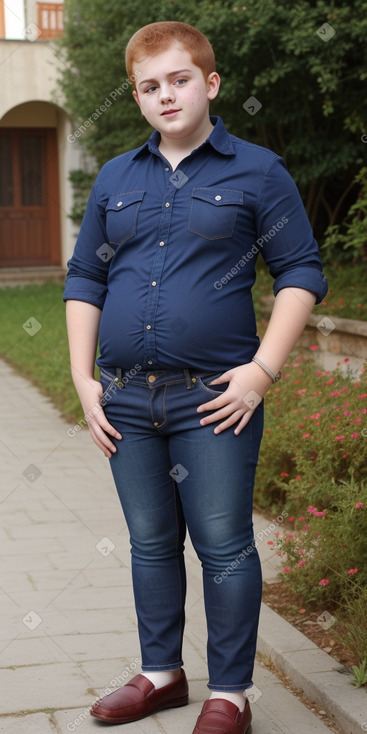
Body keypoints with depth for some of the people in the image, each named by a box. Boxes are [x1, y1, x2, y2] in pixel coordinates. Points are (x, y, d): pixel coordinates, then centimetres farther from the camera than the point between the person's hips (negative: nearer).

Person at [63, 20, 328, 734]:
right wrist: (83, 377, 7)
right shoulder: (114, 179, 12)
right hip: (125, 401, 4)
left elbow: (301, 272, -1)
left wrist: (263, 369, -11)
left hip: (213, 400, -4)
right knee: (150, 544, 14)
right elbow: (84, 278, 16)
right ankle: (161, 673, 30)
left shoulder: (257, 171, 1)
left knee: (224, 548, 1)